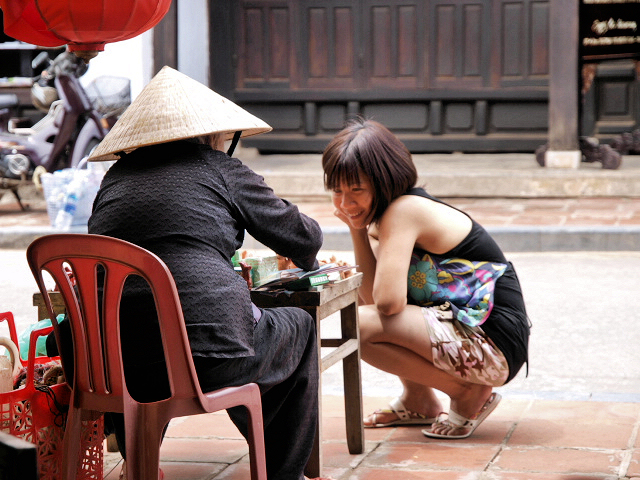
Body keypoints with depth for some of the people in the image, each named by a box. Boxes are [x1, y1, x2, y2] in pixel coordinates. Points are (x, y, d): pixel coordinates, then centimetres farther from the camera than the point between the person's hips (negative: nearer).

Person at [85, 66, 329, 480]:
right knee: (299, 327, 24)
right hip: (210, 358, -4)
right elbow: (304, 237, 12)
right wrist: (306, 262, 38)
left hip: (118, 370, 5)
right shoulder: (221, 170, 6)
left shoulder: (116, 178, 16)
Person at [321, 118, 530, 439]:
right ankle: (417, 401, 21)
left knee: (360, 326, -22)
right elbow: (372, 295, 2)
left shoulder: (403, 210, -18)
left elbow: (389, 302, -26)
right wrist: (357, 229, -4)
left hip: (495, 344, -10)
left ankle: (469, 394, -6)